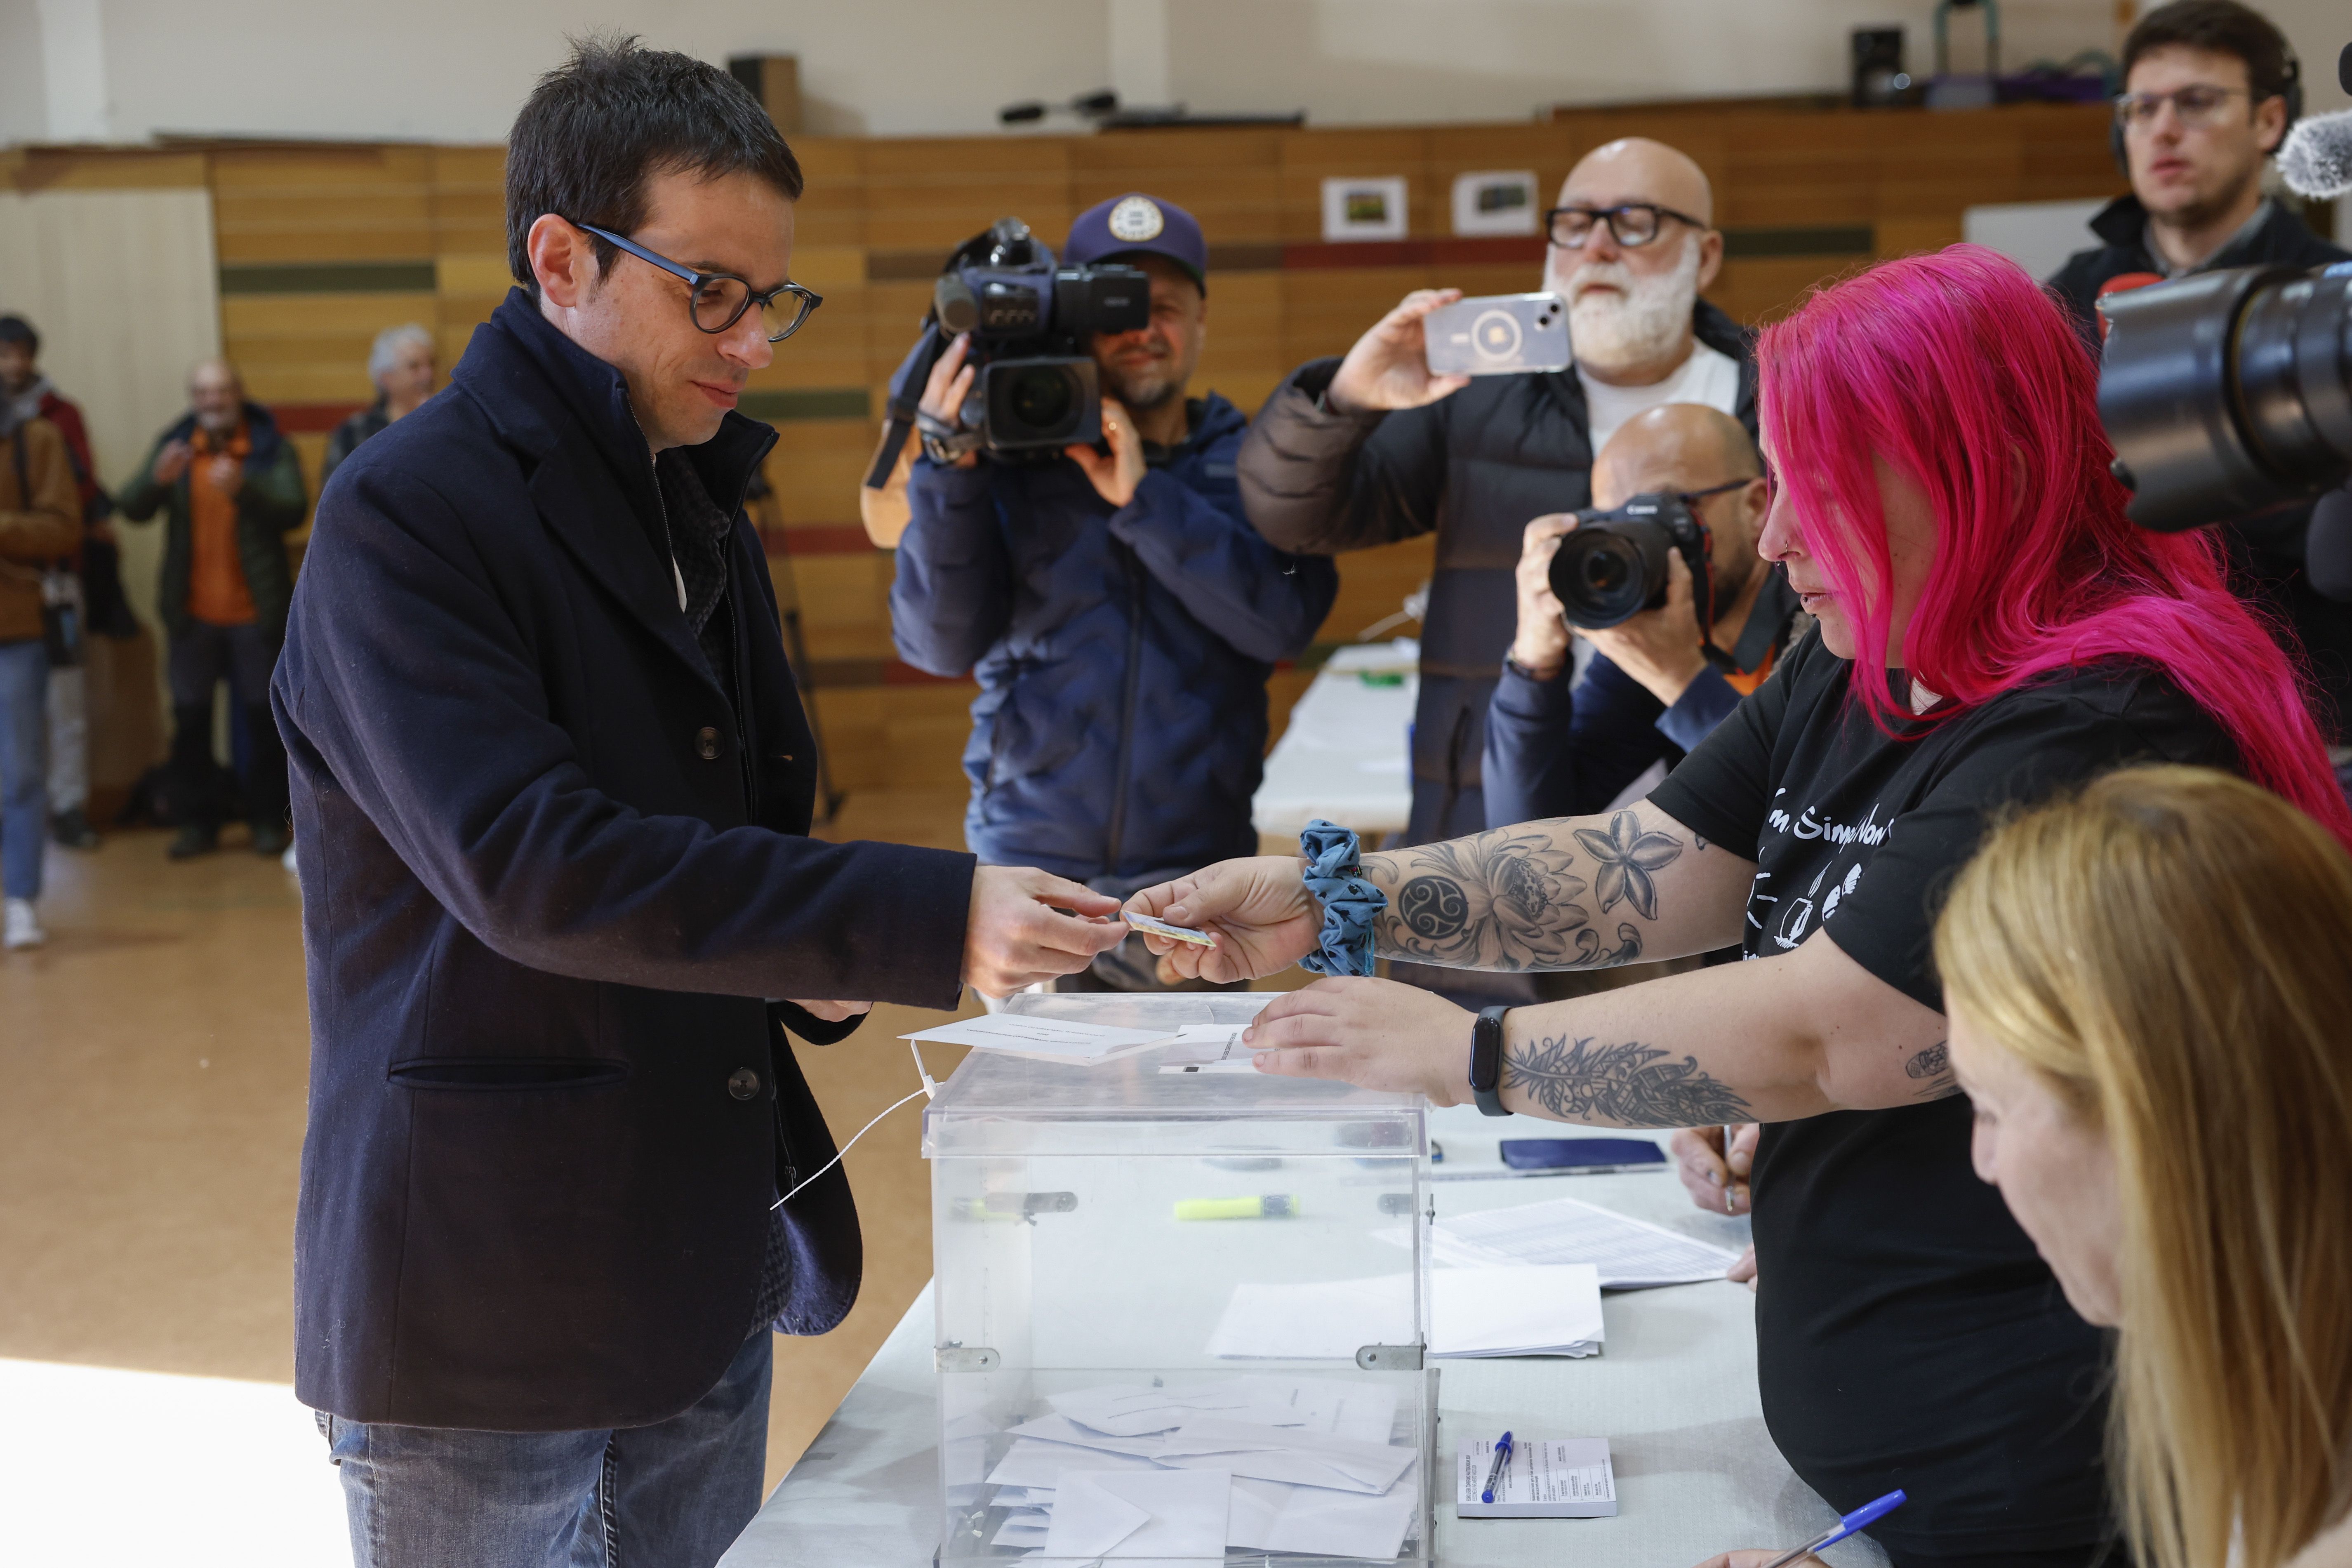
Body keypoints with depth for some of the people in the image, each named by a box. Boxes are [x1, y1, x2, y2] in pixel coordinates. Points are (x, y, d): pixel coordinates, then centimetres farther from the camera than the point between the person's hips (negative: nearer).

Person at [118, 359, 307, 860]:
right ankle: (197, 822, 14)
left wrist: (243, 488, -33)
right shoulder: (174, 447, 6)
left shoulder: (271, 447, -2)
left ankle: (268, 821, 14)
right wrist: (157, 479, -24)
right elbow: (132, 509, -3)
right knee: (190, 720, 5)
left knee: (264, 716, 4)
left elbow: (294, 509, -16)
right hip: (193, 612, 2)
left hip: (256, 612, -2)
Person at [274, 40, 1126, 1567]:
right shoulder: (408, 512, -13)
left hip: (703, 1271, 7)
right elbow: (524, 862, -26)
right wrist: (920, 923, -30)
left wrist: (812, 969, -1)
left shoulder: (705, 516, 12)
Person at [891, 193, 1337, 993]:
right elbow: (939, 642, -5)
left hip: (1193, 874, 1)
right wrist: (948, 468, -15)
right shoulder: (1013, 461, 3)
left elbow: (1283, 620, -12)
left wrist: (1144, 498, -17)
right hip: (1029, 860, 0)